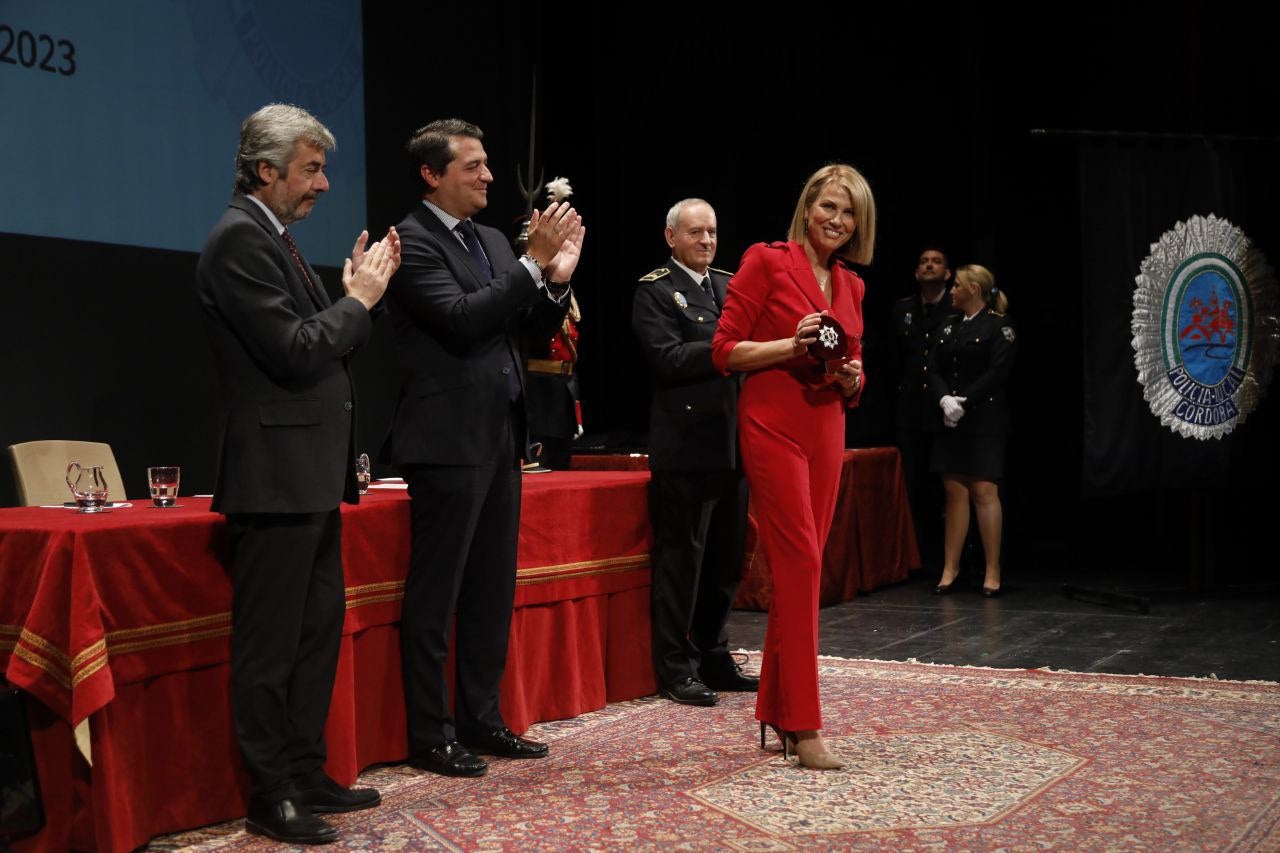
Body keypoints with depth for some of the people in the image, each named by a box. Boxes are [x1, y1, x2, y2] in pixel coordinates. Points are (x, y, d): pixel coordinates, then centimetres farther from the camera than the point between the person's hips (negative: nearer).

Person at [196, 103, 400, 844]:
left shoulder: (273, 239, 17)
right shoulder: (240, 238, -13)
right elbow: (293, 351, -20)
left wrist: (358, 294, 6)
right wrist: (359, 299, -9)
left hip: (310, 475, 10)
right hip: (277, 475, -10)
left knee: (318, 629, 16)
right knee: (270, 644, -1)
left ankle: (305, 776, 26)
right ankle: (271, 798, 9)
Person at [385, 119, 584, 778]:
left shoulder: (494, 241, 15)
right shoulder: (412, 242, -9)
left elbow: (530, 330, 16)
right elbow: (462, 319, -21)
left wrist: (556, 279, -1)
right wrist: (534, 263, -21)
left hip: (500, 435, 8)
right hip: (448, 440, -8)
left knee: (492, 589, 13)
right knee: (435, 594, 0)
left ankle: (480, 719, 24)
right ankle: (430, 734, 9)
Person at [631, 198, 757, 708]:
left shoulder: (731, 285, 16)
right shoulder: (655, 290, -3)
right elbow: (669, 359, -16)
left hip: (732, 445, 7)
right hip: (686, 449, -7)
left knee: (725, 561, 13)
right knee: (681, 561, 0)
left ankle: (713, 658, 25)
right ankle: (675, 669, 9)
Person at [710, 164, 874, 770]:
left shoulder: (850, 285, 15)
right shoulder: (766, 261, -4)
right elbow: (724, 350, -7)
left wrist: (851, 378, -2)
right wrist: (792, 344, -18)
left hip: (825, 430, 7)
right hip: (773, 424, -6)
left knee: (797, 569, 8)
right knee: (800, 564, -11)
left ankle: (775, 713, 17)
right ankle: (803, 727, -8)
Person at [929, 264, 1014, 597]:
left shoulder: (998, 325, -3)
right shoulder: (949, 325, 16)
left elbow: (998, 371, -13)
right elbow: (935, 368, 9)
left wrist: (964, 403, -15)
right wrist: (944, 400, -9)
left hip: (984, 420, -6)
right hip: (951, 421, 6)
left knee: (984, 491, -6)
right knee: (955, 492, 6)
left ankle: (993, 571, -1)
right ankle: (950, 568, 10)